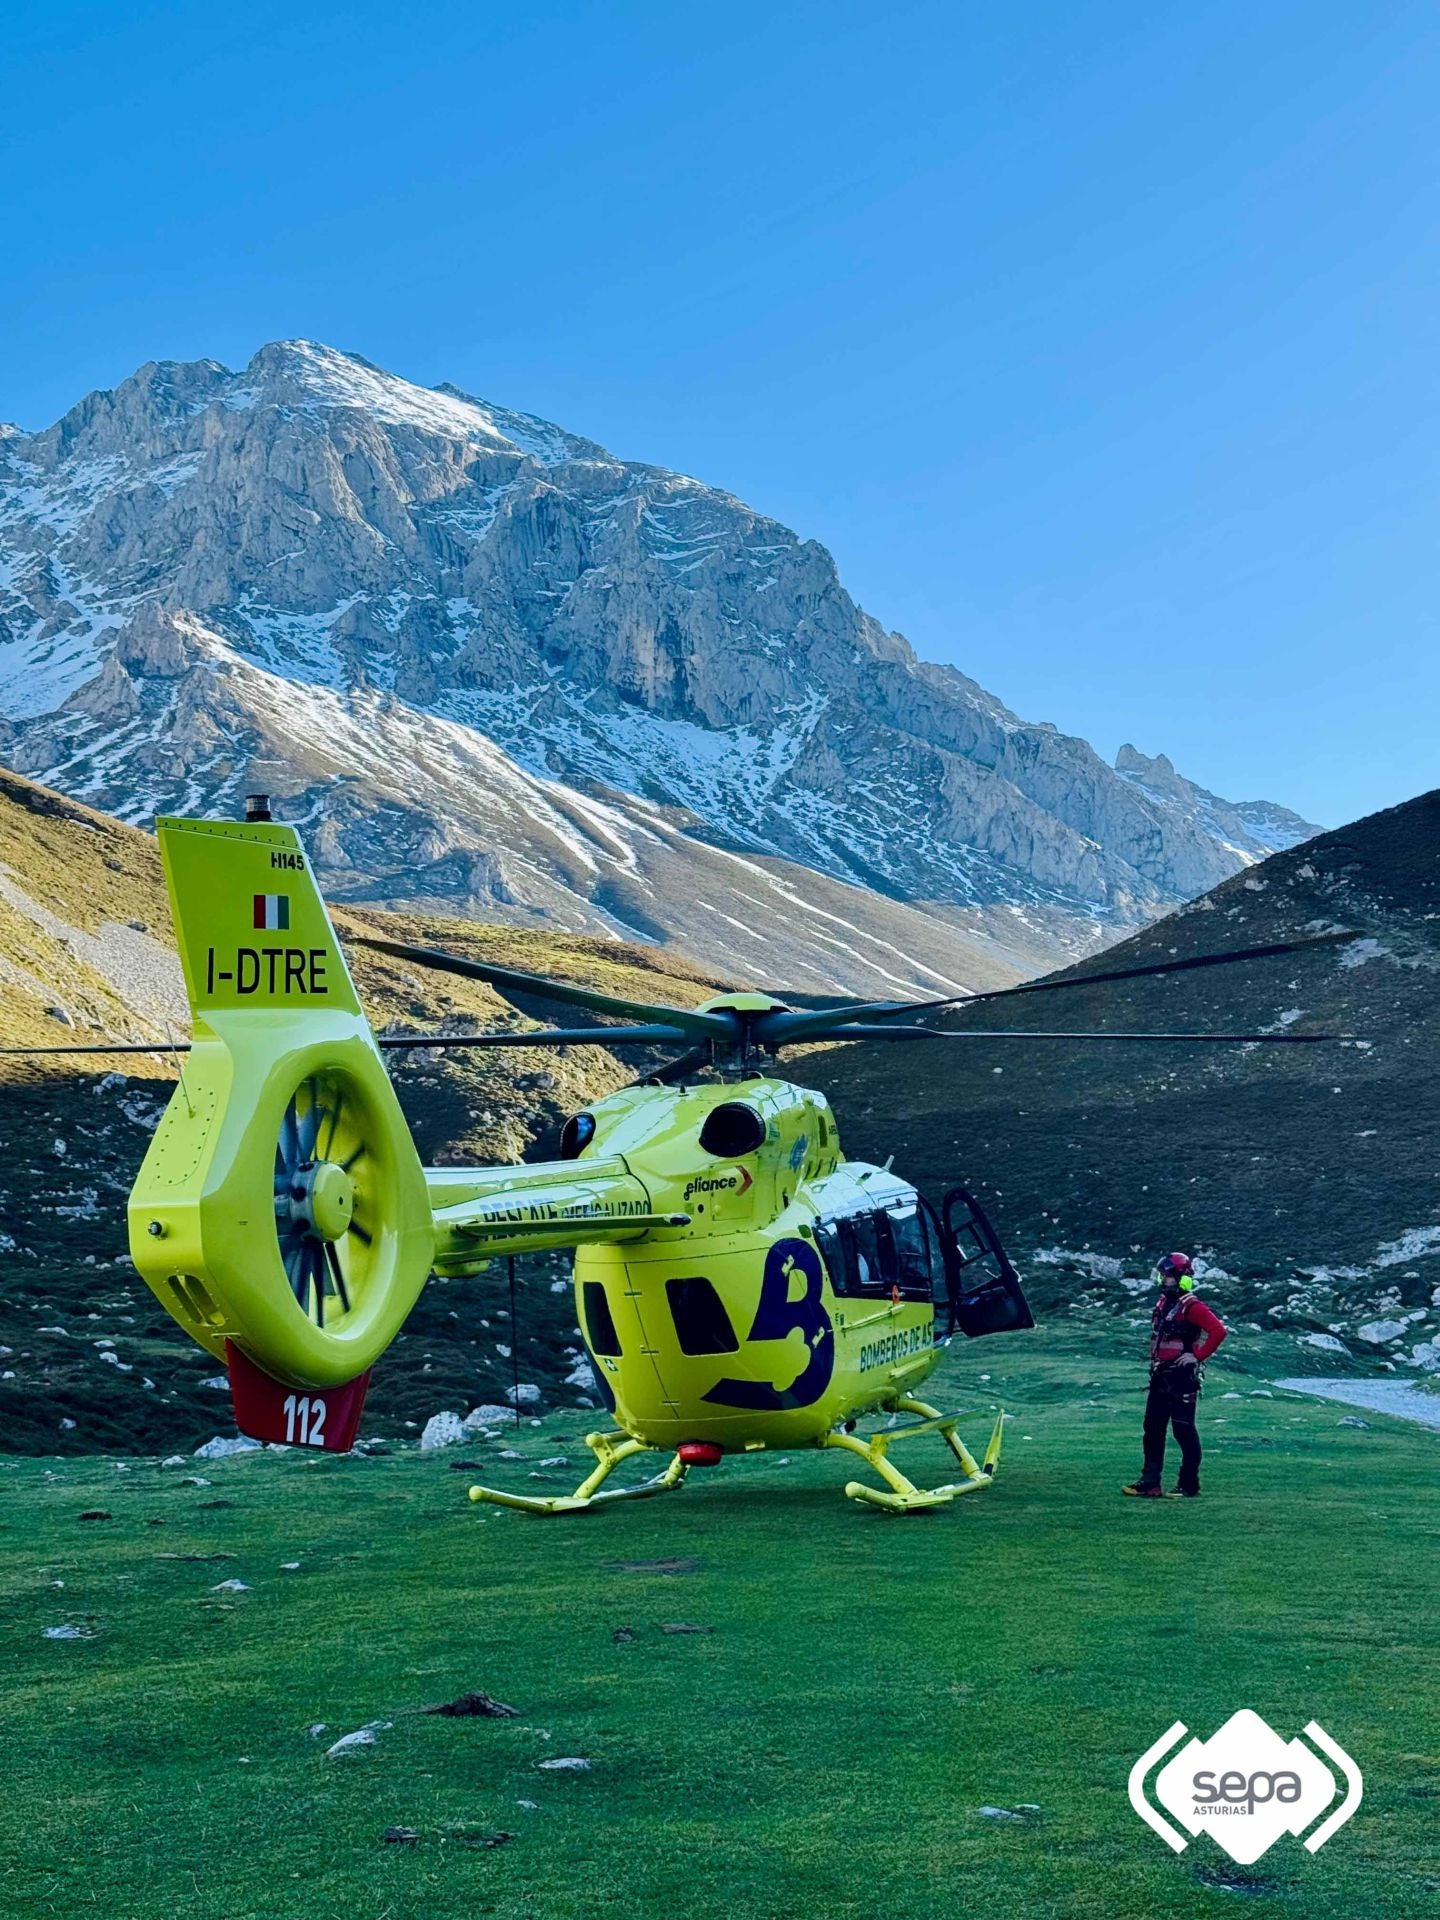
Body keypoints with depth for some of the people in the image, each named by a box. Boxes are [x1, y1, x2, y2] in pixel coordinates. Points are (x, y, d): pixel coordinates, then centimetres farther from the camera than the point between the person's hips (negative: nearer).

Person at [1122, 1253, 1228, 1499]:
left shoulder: (1191, 1306, -14)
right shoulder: (1164, 1301, 13)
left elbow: (1219, 1330, -23)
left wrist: (1198, 1355, -18)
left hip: (1182, 1377, -9)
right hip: (1160, 1376, 9)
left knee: (1183, 1430, -3)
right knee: (1153, 1428, 8)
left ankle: (1190, 1486, 5)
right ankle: (1150, 1483, 13)